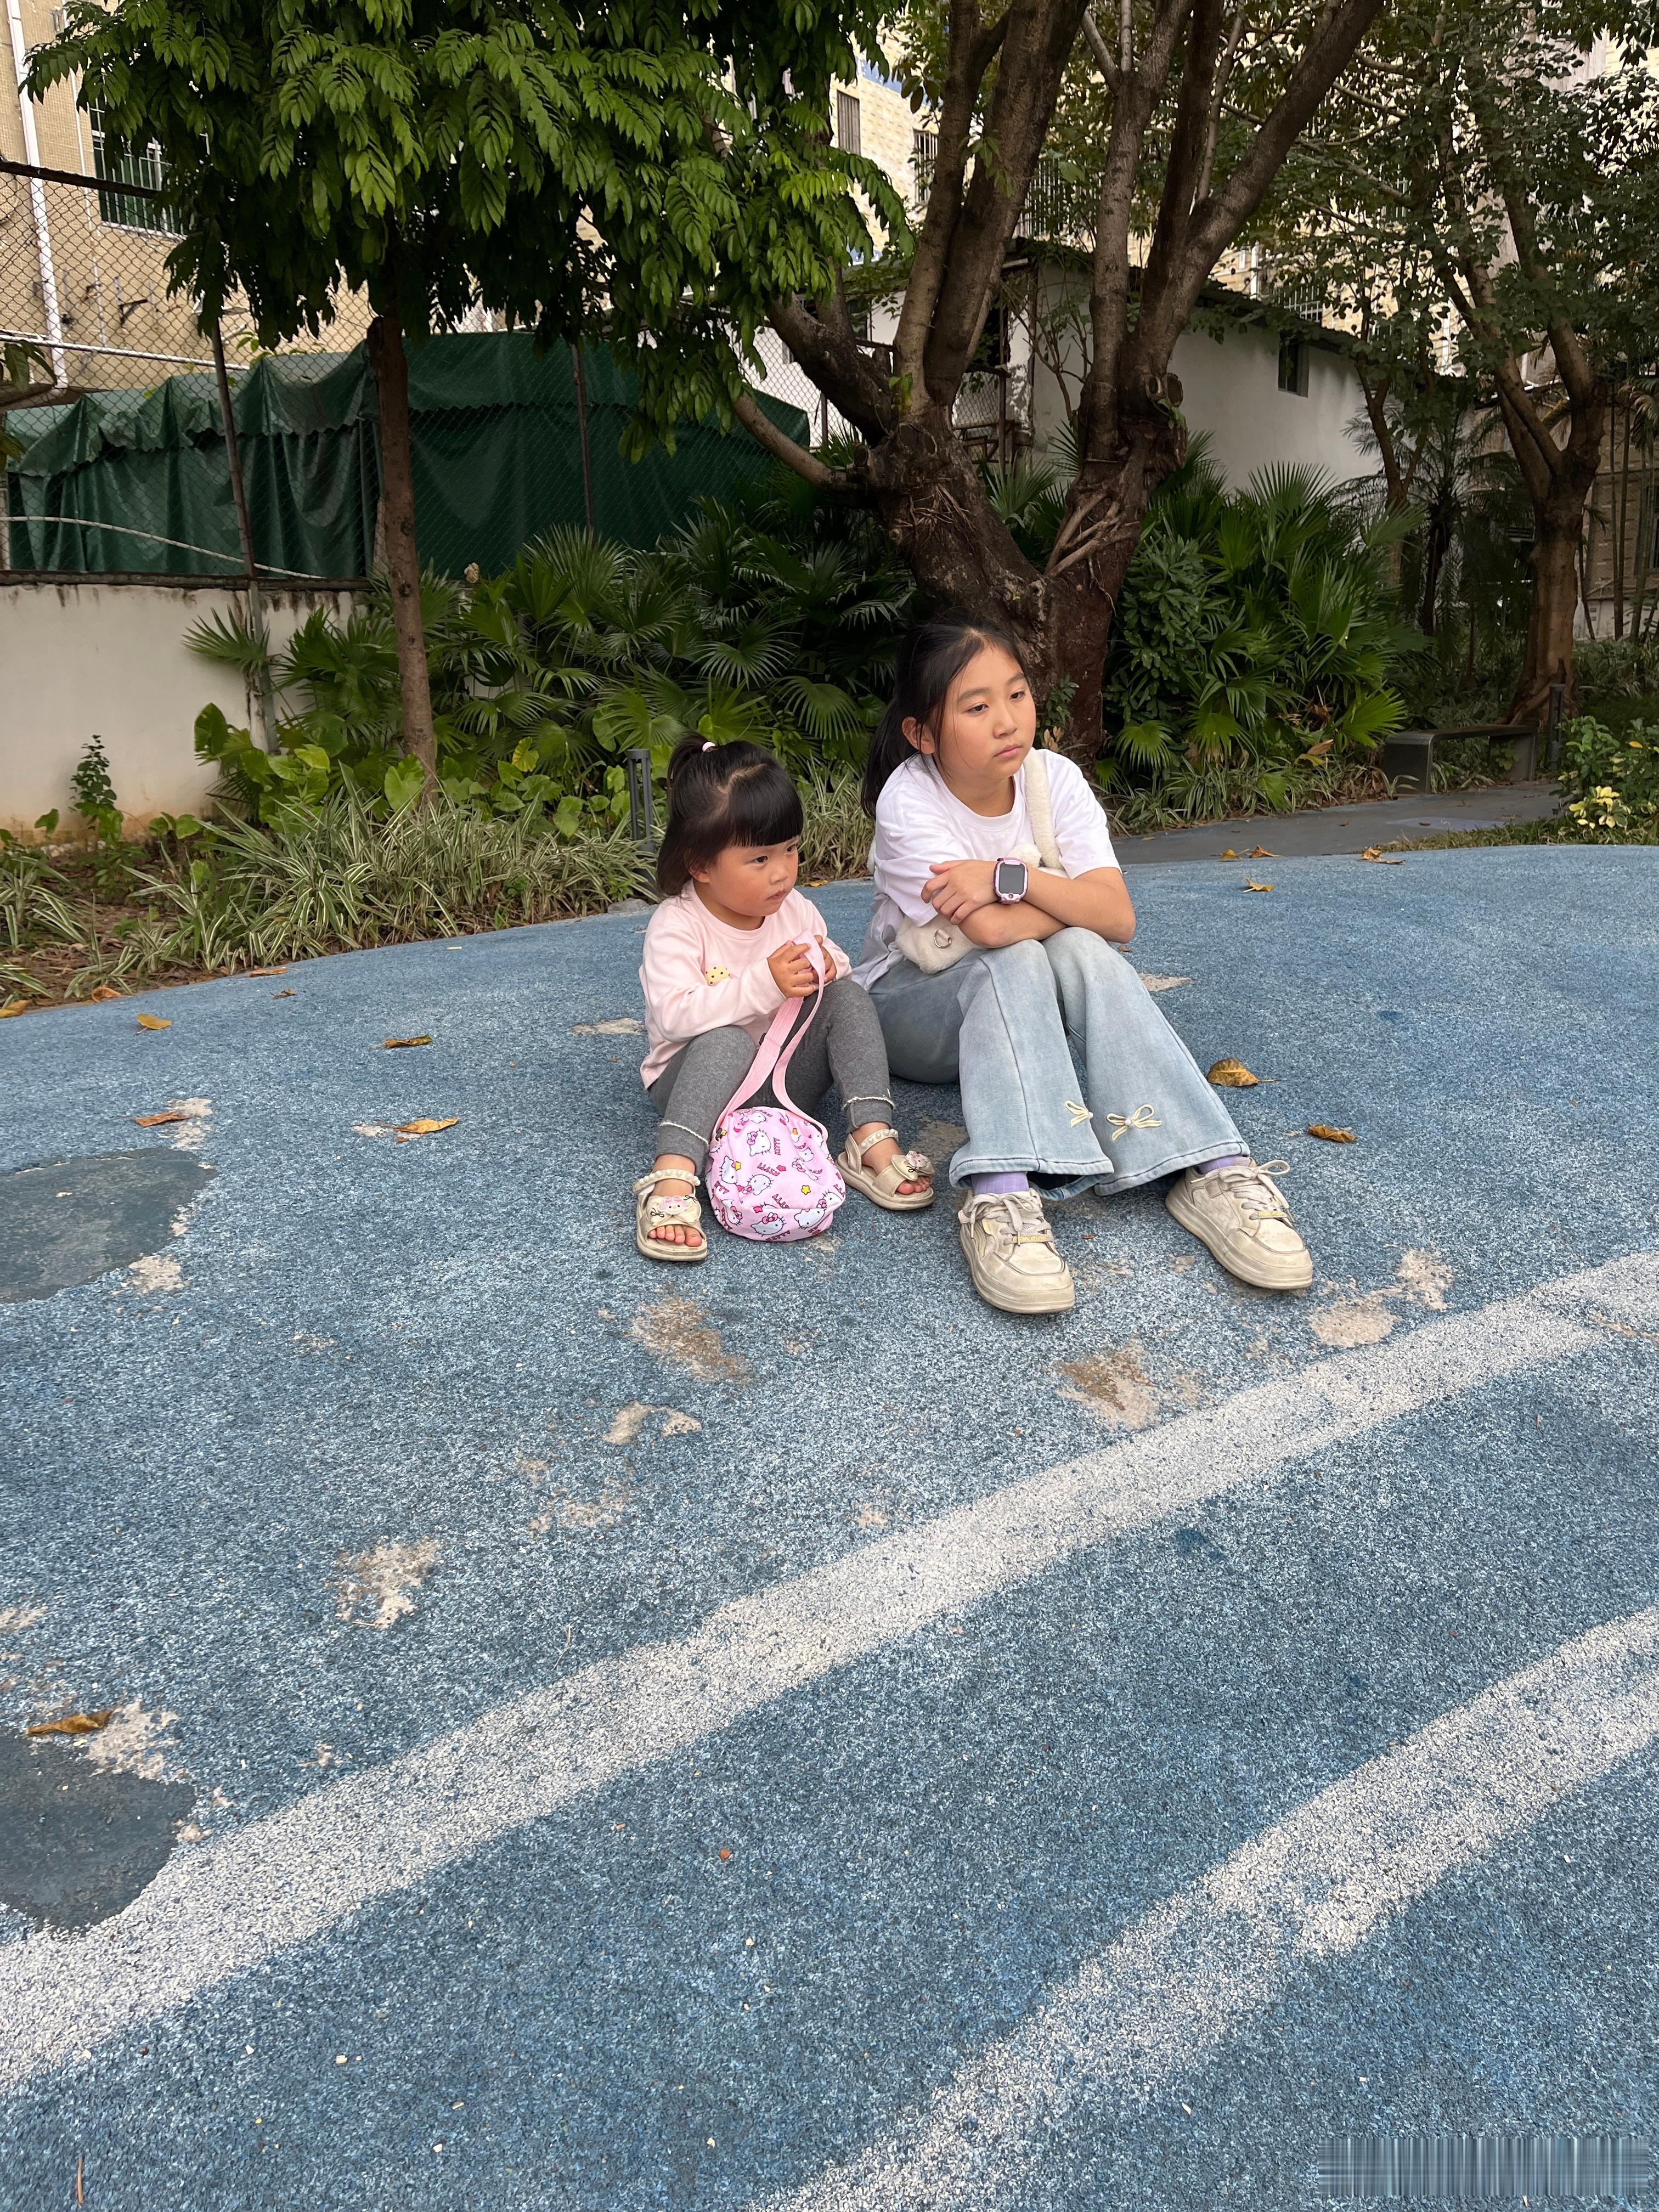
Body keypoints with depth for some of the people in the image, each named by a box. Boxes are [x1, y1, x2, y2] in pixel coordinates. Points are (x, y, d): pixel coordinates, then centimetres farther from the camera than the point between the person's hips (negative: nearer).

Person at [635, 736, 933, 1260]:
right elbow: (674, 1016, -29)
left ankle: (873, 1139, -25)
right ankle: (671, 1181, -48)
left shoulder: (795, 910, 1)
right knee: (728, 1041, -37)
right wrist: (764, 984, -35)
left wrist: (828, 968, -14)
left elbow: (835, 978, 11)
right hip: (700, 1079, -5)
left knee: (849, 997, -15)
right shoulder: (676, 926, -17)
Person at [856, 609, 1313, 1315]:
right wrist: (1071, 891, -20)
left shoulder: (1055, 779, -9)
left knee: (1080, 952, -29)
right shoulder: (909, 800, -22)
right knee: (1014, 963, -34)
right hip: (914, 1005, -3)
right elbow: (991, 930, -34)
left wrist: (1013, 876, -30)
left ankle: (1212, 1172, -36)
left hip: (1026, 1011, 3)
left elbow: (1118, 918, -20)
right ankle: (1001, 1195, -49)